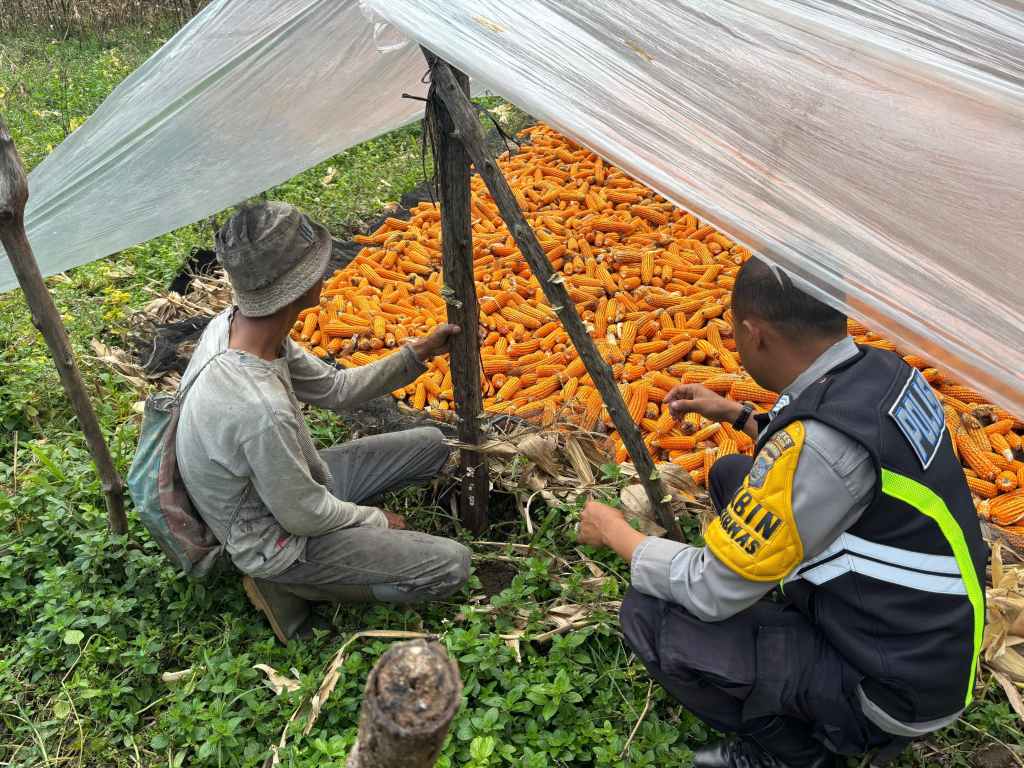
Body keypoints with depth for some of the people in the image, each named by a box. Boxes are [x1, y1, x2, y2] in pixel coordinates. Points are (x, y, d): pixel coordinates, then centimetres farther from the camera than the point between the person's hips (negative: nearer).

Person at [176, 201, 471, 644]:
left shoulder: (234, 324, -13)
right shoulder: (261, 410, -40)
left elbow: (333, 389, 1)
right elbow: (304, 517, -24)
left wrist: (417, 354, -6)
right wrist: (377, 519, -6)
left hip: (292, 481, 8)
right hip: (277, 540, -8)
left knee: (430, 445, 13)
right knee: (451, 566, -13)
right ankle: (291, 585, 1)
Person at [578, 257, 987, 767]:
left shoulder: (821, 441, -34)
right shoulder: (881, 370, -7)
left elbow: (710, 592, -24)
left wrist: (616, 533, -8)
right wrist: (737, 416, 14)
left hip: (894, 685, -8)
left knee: (648, 616, -14)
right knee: (732, 474, 10)